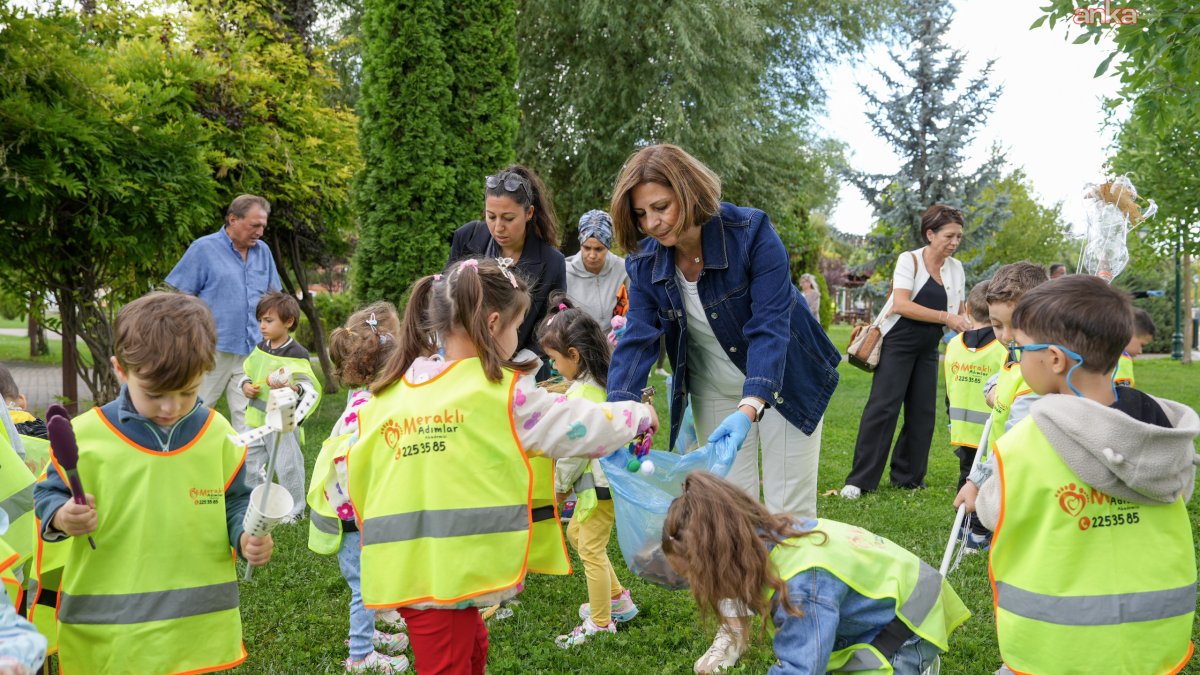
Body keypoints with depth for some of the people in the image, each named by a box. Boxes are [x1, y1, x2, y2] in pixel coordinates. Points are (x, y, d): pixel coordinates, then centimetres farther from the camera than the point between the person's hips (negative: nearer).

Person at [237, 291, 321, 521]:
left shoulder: (296, 355, -15)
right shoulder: (260, 349, 7)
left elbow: (311, 389, -20)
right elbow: (245, 372, 20)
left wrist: (292, 388, -39)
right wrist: (245, 386, -1)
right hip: (257, 420, 7)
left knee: (287, 467, 1)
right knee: (251, 464, 17)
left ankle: (294, 509, 18)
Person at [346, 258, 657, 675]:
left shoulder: (386, 395, 7)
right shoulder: (504, 391, -7)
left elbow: (356, 476, 13)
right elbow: (580, 427, 3)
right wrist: (640, 416, 21)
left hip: (399, 564, 6)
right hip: (444, 570, -6)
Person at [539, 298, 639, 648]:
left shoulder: (581, 395, -23)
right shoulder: (605, 381, 5)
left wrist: (560, 484, -5)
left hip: (599, 482, -10)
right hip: (610, 473, 10)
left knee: (591, 549, 3)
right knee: (576, 532, 24)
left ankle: (601, 623, 18)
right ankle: (617, 598, 32)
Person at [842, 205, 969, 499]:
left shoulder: (955, 268, 7)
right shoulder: (909, 260, -10)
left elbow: (959, 313, 10)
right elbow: (901, 305, -22)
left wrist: (967, 323, -13)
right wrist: (945, 317, -26)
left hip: (927, 350, 6)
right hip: (898, 344, -6)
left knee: (923, 412, 6)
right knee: (882, 408, -10)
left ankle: (908, 477, 19)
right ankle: (860, 480, -7)